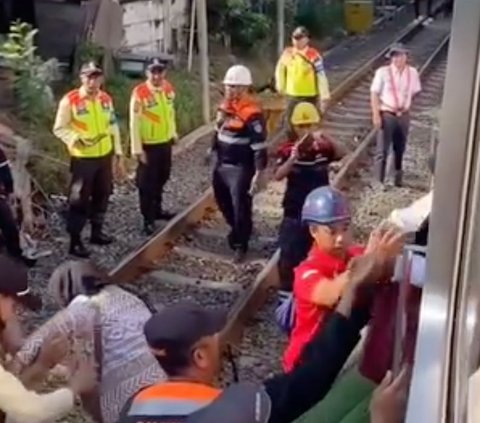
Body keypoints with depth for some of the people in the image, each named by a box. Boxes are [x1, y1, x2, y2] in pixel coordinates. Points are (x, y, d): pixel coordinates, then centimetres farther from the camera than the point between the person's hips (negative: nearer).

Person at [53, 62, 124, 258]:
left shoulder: (106, 99, 5)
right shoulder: (70, 100, -13)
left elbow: (113, 126, 12)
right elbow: (59, 128, -8)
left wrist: (118, 153, 11)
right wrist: (75, 139, -26)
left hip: (105, 156, 6)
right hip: (83, 158, -6)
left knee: (102, 195, 15)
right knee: (79, 199, -2)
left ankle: (97, 231, 32)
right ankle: (75, 241, 7)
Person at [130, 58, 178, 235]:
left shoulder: (168, 89, -1)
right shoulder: (139, 93, -20)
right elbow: (134, 122, -18)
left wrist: (173, 133, 19)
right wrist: (137, 149, -18)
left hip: (165, 143, 6)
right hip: (148, 146, -6)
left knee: (161, 179, 21)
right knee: (147, 184, 3)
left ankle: (157, 209, 40)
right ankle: (148, 220, 14)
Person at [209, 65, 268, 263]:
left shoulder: (251, 112, -22)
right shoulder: (225, 105, 5)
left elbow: (259, 146, -23)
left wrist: (259, 173, -24)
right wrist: (213, 149, 25)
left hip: (241, 168, -9)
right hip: (222, 164, 9)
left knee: (240, 206, 0)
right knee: (223, 200, 22)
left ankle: (241, 244, 18)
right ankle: (237, 230, 46)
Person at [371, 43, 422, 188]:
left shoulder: (412, 73, -1)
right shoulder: (383, 72, -13)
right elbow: (374, 94, -11)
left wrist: (406, 106, 11)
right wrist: (376, 115, -15)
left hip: (403, 115, 4)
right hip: (387, 115, -4)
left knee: (400, 149, 16)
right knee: (383, 150, -2)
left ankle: (398, 178, 31)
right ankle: (379, 181, 6)